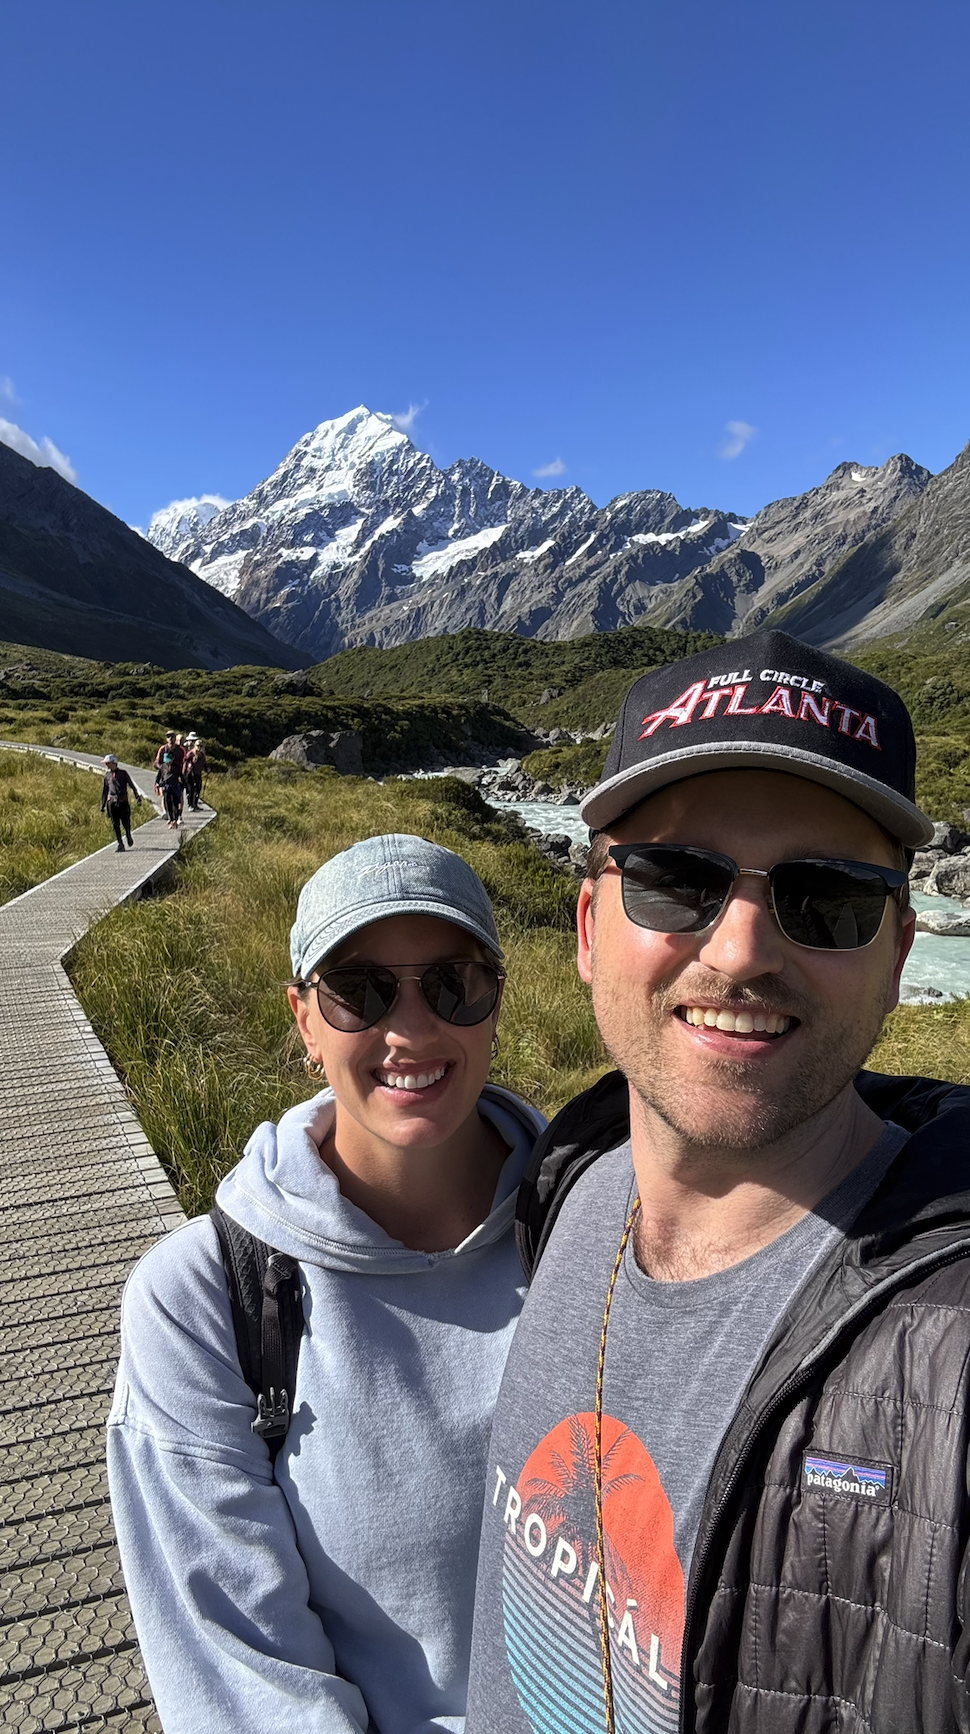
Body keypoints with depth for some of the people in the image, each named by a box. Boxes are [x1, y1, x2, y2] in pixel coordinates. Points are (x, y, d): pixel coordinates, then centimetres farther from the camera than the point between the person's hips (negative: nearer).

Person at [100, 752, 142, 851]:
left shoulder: (123, 773, 2)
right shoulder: (107, 775, 10)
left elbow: (131, 786, 4)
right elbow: (104, 791, 17)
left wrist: (137, 797, -6)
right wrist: (103, 805, 16)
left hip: (123, 801, -3)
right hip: (112, 801, 3)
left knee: (125, 823, -5)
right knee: (115, 825, -1)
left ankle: (129, 836, 26)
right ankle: (120, 845, 5)